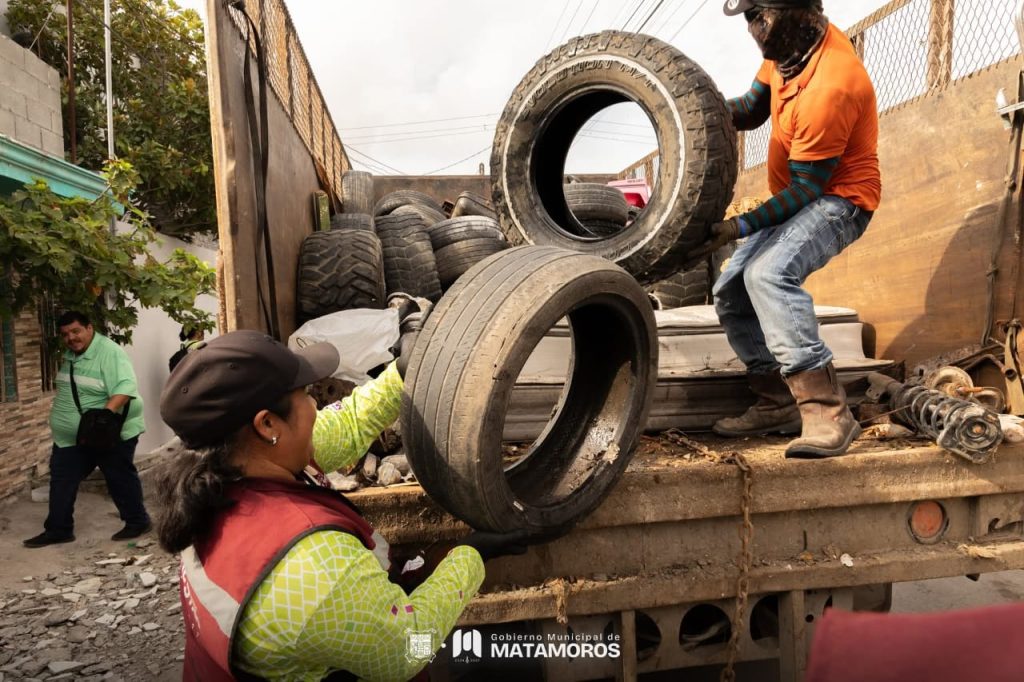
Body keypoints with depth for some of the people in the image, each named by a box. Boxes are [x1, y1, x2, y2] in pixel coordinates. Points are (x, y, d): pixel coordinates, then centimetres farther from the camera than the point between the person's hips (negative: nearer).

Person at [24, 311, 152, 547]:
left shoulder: (109, 352, -20)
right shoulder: (71, 354, 8)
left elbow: (125, 386, -31)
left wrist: (108, 411, -44)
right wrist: (62, 415, 22)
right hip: (73, 436, 8)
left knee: (121, 479, 4)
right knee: (62, 480, 10)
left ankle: (138, 521, 19)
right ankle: (58, 530, 20)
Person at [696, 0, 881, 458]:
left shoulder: (830, 88, -28)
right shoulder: (790, 45, -3)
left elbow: (806, 188, -23)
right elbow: (753, 108, 9)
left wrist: (740, 227, -26)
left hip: (838, 200, -9)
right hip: (796, 197, 10)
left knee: (767, 273, -35)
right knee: (730, 292, 5)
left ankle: (825, 412, -31)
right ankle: (777, 404, 12)